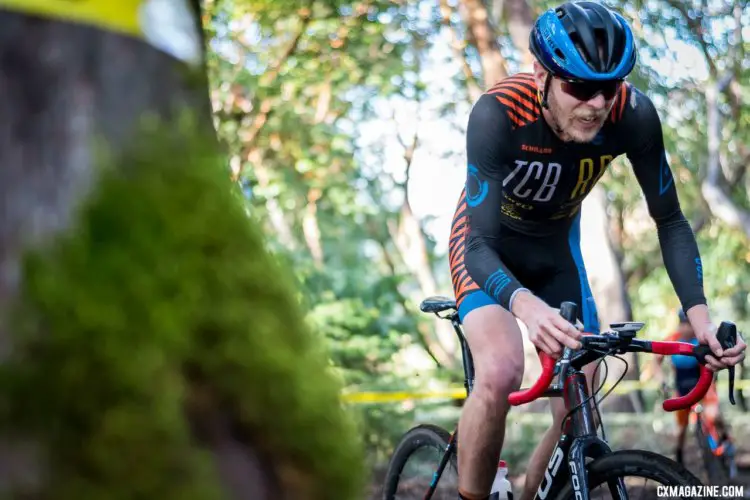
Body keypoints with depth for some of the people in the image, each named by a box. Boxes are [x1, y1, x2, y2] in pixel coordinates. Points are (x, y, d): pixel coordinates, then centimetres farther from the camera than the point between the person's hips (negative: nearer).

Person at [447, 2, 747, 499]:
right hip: (489, 245, -3)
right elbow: (481, 244, -38)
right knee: (501, 372, -29)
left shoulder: (634, 115, -26)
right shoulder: (498, 113, -35)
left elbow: (671, 221, -15)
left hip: (556, 249, 4)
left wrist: (699, 313, -29)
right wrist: (526, 306, -58)